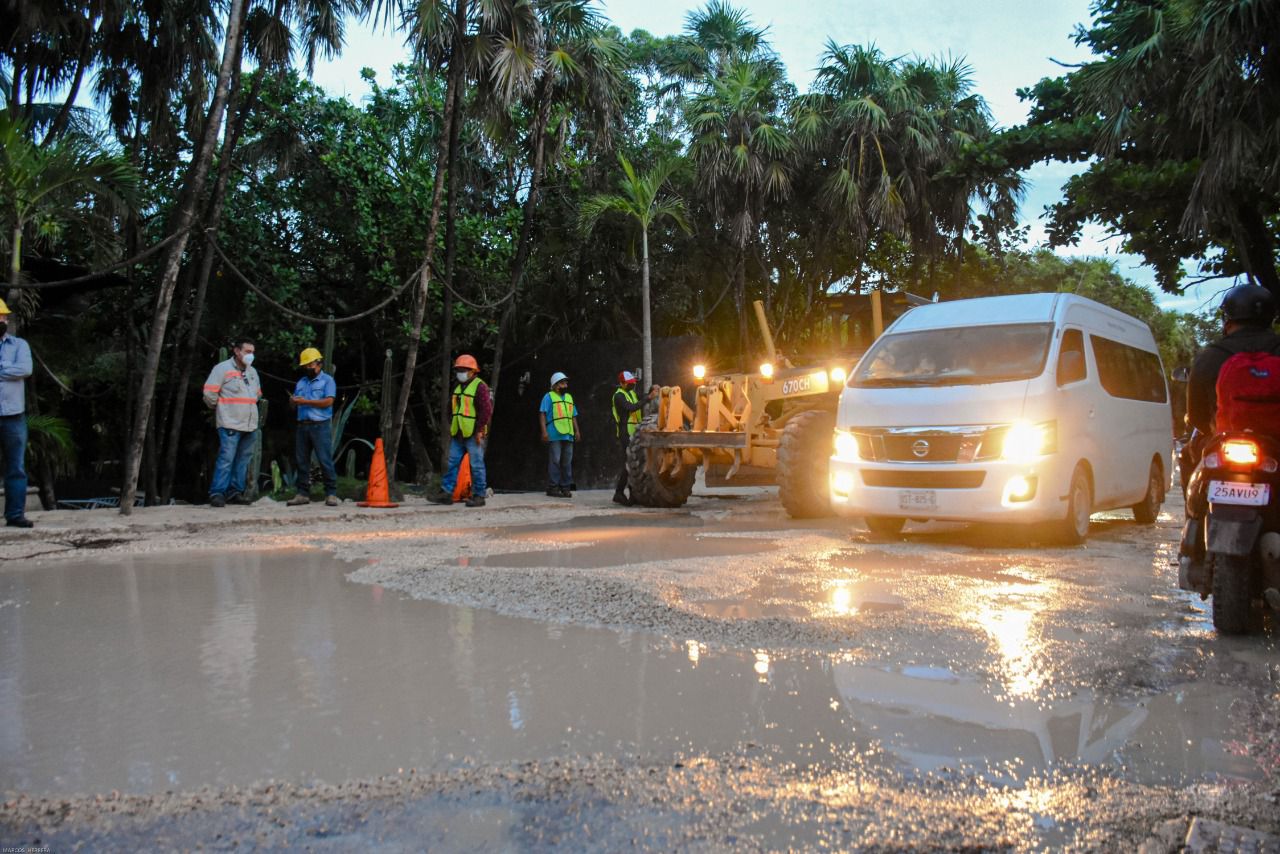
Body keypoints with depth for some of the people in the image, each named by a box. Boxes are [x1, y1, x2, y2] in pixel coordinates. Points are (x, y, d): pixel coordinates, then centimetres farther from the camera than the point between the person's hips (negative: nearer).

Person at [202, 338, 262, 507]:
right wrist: (219, 408, 6)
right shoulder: (222, 368, -5)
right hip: (230, 424, -7)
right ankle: (217, 493, -7)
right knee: (226, 459, -11)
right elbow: (209, 393, -7)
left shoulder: (252, 372, 18)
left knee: (243, 460, 8)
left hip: (250, 425, 7)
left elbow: (257, 394, 30)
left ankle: (235, 492, 15)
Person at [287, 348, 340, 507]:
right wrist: (292, 401, -5)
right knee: (301, 461, 5)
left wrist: (305, 401, -12)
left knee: (325, 460, -9)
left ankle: (331, 494, -6)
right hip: (303, 426, 6)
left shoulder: (327, 380, 3)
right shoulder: (301, 382, 21)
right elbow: (294, 404, 20)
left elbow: (328, 402, -11)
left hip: (320, 426, -6)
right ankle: (303, 494, 10)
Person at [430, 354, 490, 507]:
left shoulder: (480, 386, -10)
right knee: (453, 462, 9)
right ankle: (446, 492, 13)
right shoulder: (458, 387, 16)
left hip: (473, 434, -8)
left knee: (476, 465, -2)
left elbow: (487, 410, -15)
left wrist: (480, 430, -17)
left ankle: (479, 496, 5)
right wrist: (451, 427, 18)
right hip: (458, 434, 8)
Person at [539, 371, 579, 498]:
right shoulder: (549, 396, 2)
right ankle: (553, 487, -4)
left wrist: (577, 430, 14)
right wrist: (544, 431, -14)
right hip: (554, 435, -6)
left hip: (568, 435, 6)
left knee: (567, 462, 6)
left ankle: (565, 487, 12)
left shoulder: (569, 397, 22)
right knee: (555, 461, -8)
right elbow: (543, 415, -5)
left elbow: (573, 416, 24)